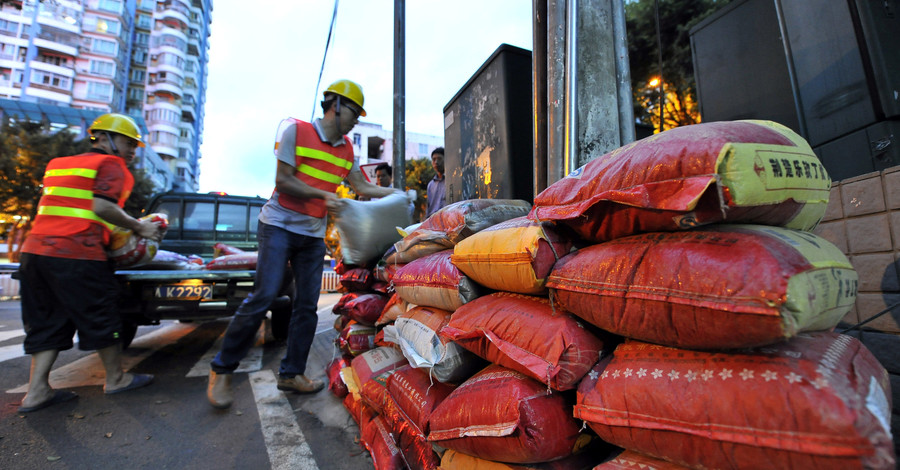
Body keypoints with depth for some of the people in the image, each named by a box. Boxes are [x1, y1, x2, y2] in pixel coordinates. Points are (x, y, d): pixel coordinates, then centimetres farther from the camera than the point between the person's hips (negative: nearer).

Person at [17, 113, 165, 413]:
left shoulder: (59, 164, 23)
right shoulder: (111, 165, -4)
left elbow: (69, 209, 20)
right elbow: (103, 207, -17)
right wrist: (140, 227, -7)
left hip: (36, 249, 8)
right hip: (76, 254, -8)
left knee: (48, 321, 14)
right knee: (99, 317, 3)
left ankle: (37, 391, 15)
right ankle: (116, 379, 16)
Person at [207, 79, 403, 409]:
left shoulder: (346, 149, 11)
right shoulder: (297, 130, -5)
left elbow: (363, 188, 11)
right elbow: (283, 181, -10)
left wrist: (399, 193, 4)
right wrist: (324, 196, -18)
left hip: (313, 235, 6)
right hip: (279, 225, -5)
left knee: (307, 307, 4)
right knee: (263, 298, -12)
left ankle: (291, 373, 16)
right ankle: (222, 370, 7)